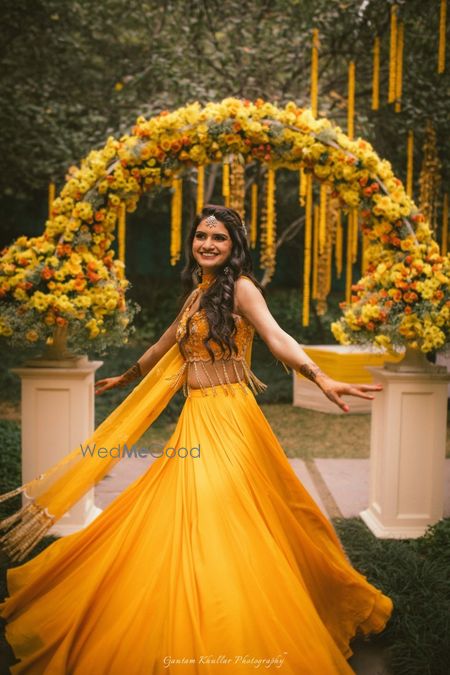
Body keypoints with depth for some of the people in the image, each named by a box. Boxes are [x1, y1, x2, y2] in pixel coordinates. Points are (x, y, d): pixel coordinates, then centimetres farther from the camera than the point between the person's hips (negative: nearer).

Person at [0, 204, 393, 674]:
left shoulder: (240, 287, -6)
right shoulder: (197, 292, 17)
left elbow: (277, 338, -22)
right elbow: (166, 343, 31)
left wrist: (320, 378, -39)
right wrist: (124, 378, 44)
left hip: (228, 418, -8)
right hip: (196, 417, 8)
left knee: (220, 523, -10)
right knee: (179, 523, 13)